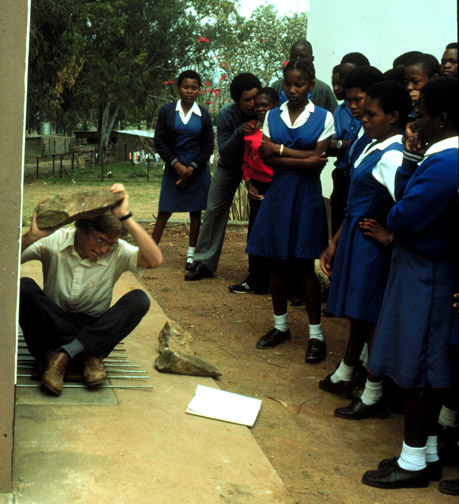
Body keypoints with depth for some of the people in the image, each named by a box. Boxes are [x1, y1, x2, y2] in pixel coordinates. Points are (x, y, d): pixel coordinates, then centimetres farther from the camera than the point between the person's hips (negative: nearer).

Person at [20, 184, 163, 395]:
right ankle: (88, 354, -27)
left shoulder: (117, 252, -7)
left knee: (139, 299, -25)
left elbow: (155, 260, -27)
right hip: (52, 326, -1)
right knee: (24, 287, -29)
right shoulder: (54, 242, -9)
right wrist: (33, 235, -34)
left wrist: (125, 217, -27)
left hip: (95, 329, 1)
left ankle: (62, 354, -28)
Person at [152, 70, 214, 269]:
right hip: (174, 168, -1)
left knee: (195, 212, 4)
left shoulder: (204, 115, 3)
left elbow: (208, 147, 4)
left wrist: (191, 168, -7)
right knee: (164, 212, -2)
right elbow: (159, 142, -2)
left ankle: (191, 254, 12)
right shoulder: (167, 111, 0)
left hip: (197, 169, 1)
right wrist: (177, 165, -11)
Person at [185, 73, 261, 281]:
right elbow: (223, 150, -22)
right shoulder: (226, 114, -23)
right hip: (230, 166, 1)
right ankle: (205, 262, 6)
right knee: (215, 210, -1)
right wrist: (240, 132, -39)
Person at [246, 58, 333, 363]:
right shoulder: (272, 116, 7)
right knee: (277, 263, 8)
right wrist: (303, 159, -14)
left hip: (307, 197, -3)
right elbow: (267, 159, -4)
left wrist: (280, 150, -9)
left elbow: (318, 162, -11)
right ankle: (281, 326, 22)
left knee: (305, 266, -1)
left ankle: (316, 334, 7)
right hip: (277, 195, 3)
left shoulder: (323, 117, -1)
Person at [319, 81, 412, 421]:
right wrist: (335, 243, 17)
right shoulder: (373, 147, 10)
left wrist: (389, 237, -17)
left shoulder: (392, 156, -20)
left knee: (371, 316, 1)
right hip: (353, 239, 9)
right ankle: (344, 377, 38)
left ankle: (373, 397, 15)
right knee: (356, 312, 21)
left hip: (370, 244, -9)